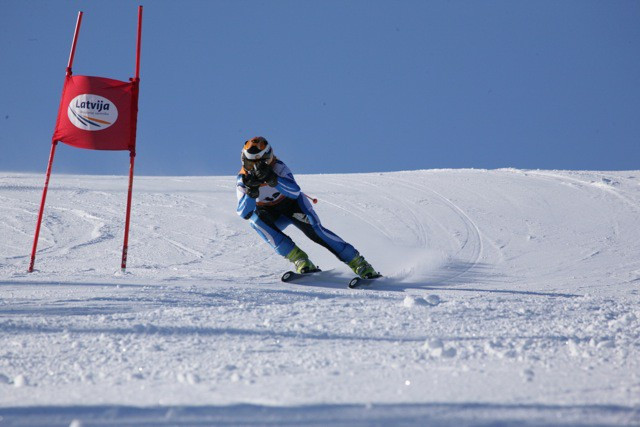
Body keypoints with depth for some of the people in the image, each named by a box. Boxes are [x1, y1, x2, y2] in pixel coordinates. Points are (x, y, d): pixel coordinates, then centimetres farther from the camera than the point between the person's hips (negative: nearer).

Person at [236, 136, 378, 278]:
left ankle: (358, 263, -19)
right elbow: (244, 213, -25)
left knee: (314, 230, -25)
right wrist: (251, 193, -44)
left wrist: (272, 178, -54)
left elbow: (295, 191, -40)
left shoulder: (277, 167, -25)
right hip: (271, 215, 2)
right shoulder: (243, 179, -18)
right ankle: (299, 259, -31)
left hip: (292, 203, -2)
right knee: (256, 218, -31)